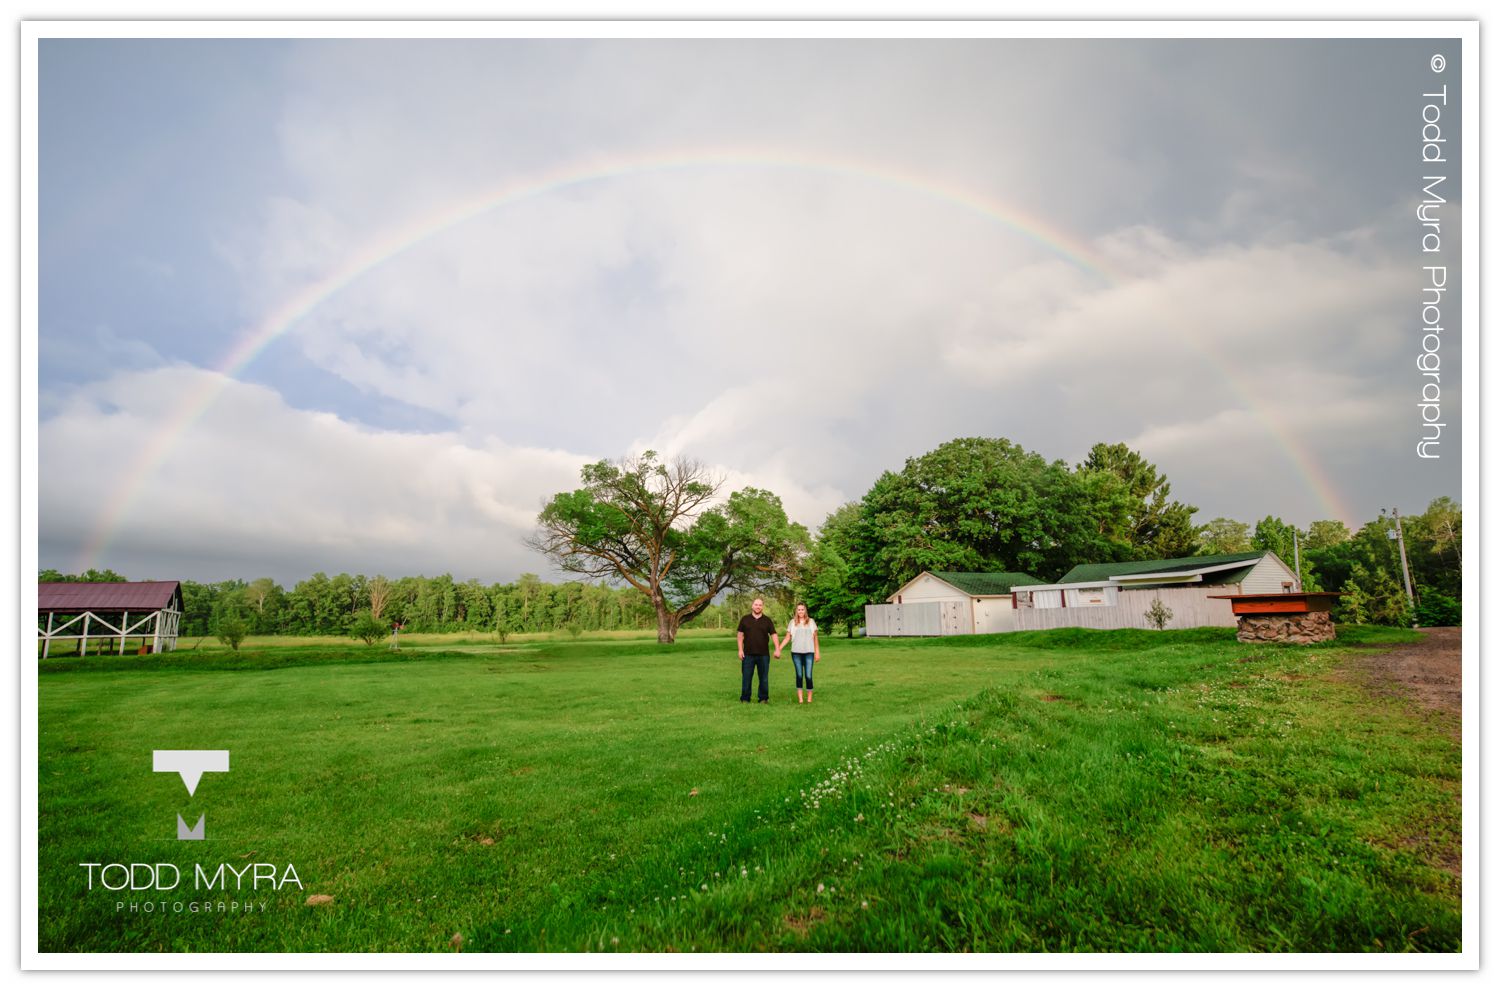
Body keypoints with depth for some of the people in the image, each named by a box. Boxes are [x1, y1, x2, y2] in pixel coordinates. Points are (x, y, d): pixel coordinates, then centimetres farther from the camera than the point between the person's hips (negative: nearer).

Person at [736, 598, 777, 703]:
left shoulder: (767, 620, 5)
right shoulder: (745, 619, 5)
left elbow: (773, 634, 2)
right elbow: (740, 634, 5)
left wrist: (777, 649, -9)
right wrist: (740, 649, -2)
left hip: (763, 654, 0)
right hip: (748, 654, 0)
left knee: (764, 677, 6)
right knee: (746, 677, 2)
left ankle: (763, 698, 15)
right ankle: (745, 698, 11)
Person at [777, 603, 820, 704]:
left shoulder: (811, 622, 7)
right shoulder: (792, 622, 6)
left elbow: (815, 638, 11)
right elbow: (787, 638, 7)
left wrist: (817, 652, 9)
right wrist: (779, 649, -2)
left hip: (809, 652, -1)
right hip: (796, 653, 1)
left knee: (808, 676, -7)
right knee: (799, 675, 3)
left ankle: (809, 699, 3)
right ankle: (800, 699, 7)